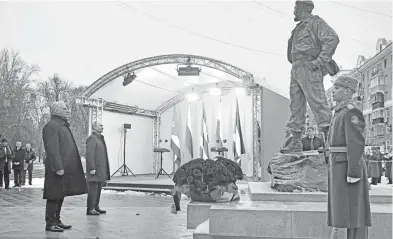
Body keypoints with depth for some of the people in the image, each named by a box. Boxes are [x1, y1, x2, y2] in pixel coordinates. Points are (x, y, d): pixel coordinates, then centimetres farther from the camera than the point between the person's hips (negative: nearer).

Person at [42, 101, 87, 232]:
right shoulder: (51, 126, -11)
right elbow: (52, 148, -20)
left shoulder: (63, 126, 22)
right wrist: (58, 167, -25)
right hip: (57, 169, -10)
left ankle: (56, 220, 24)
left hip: (66, 168, 10)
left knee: (60, 195, 15)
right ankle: (50, 224, 3)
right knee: (54, 196, -4)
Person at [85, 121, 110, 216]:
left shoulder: (100, 138, 18)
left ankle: (96, 207, 17)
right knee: (93, 188, -8)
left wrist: (104, 168, 18)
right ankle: (90, 209, -6)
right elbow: (89, 154, -20)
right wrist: (92, 168, -24)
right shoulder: (91, 138, -13)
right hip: (94, 168, -9)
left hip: (100, 169, 9)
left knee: (98, 188, 11)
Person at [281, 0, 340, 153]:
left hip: (309, 68, -9)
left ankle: (329, 139, -14)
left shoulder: (315, 22, 1)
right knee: (296, 106, 4)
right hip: (296, 69, 9)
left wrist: (320, 60, -20)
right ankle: (296, 143, 4)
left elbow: (333, 39, -14)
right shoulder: (299, 28, 26)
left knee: (317, 103, -14)